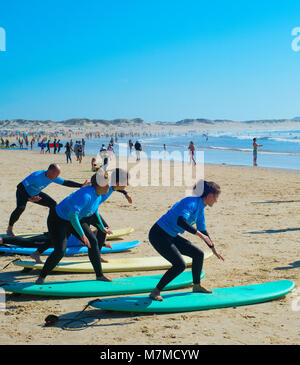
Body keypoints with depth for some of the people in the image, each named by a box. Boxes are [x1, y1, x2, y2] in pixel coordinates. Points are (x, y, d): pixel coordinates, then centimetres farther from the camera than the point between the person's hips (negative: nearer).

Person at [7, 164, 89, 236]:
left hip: (35, 194, 7)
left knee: (53, 204, -1)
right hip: (23, 191, -7)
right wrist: (29, 198, -36)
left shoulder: (53, 178, -15)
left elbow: (65, 182, -4)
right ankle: (9, 228, -16)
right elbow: (22, 186, -33)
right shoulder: (37, 176, -37)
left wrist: (81, 185, -7)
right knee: (21, 207, -33)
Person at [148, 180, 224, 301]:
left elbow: (203, 231, 22)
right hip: (158, 235, -10)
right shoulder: (192, 203, -20)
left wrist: (214, 250, 29)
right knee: (180, 265, -20)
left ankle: (196, 286, 29)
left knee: (199, 254, 11)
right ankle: (155, 292, -9)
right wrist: (199, 234, -36)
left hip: (171, 236, 10)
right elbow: (180, 221, -38)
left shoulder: (200, 208, 9)